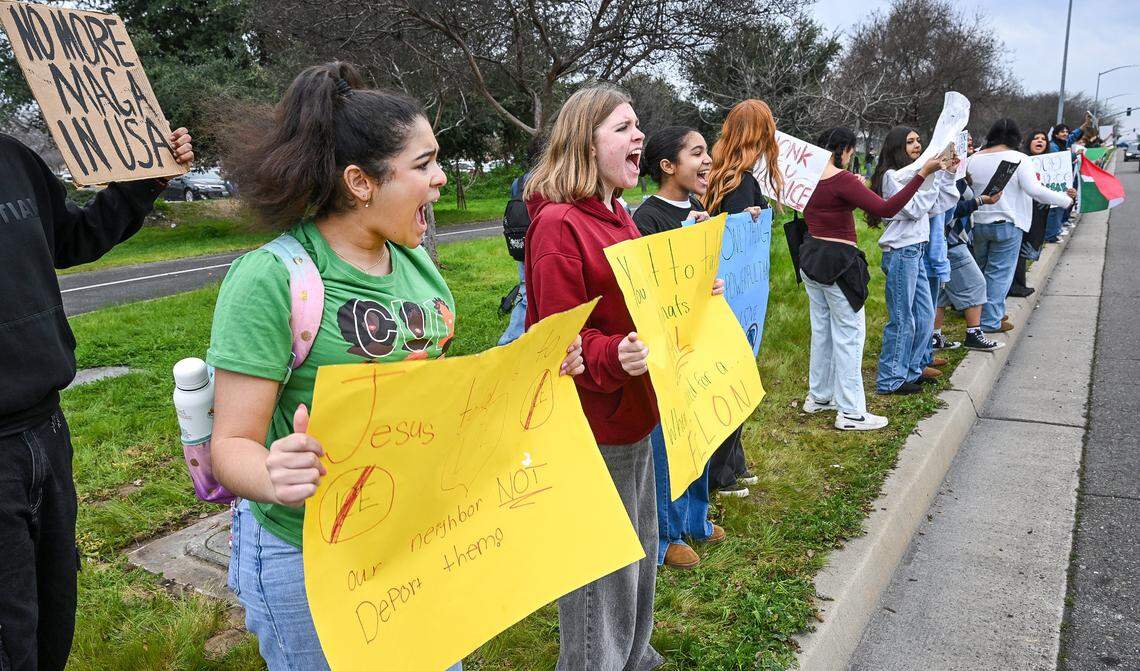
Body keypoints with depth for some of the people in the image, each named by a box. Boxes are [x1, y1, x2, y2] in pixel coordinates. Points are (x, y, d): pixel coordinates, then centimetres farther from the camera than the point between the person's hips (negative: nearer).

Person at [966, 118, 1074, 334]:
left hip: (978, 224, 5)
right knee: (999, 273, 3)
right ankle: (990, 322, 5)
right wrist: (1066, 199, -10)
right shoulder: (1018, 158, -12)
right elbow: (1034, 190, -20)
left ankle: (980, 314, 28)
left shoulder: (973, 159, 2)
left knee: (981, 270, 19)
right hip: (1007, 225, -4)